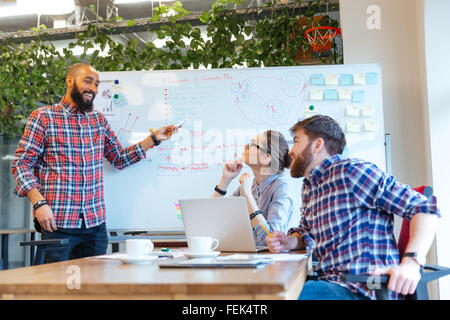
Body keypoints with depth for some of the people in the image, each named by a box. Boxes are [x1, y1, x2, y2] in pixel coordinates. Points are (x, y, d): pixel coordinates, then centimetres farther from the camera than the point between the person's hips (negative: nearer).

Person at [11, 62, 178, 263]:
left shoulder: (99, 120, 14)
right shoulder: (43, 117, -1)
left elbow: (120, 159, 18)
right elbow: (21, 164, -4)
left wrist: (154, 139, 8)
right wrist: (39, 203, -16)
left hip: (95, 224, 5)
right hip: (57, 223, -4)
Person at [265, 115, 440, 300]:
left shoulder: (351, 171, -11)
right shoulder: (307, 187, 16)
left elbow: (425, 207, -13)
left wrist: (411, 262, -26)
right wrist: (288, 242, 5)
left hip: (364, 290, -8)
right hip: (329, 281, 8)